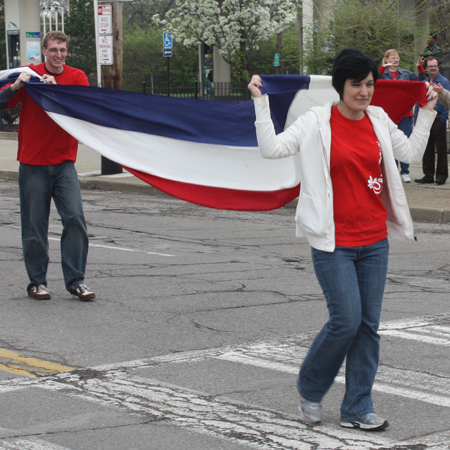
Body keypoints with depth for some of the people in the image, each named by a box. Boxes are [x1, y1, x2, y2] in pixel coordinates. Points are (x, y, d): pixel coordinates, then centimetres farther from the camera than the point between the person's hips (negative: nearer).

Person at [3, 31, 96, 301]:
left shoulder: (76, 77, 7)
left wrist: (57, 89, -21)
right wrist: (16, 86, -20)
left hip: (64, 161, 1)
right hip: (33, 162, -1)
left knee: (75, 218, -9)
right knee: (35, 225, 0)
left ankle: (76, 281, -1)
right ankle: (37, 282, 12)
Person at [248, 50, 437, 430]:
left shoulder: (379, 120, 7)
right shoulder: (318, 122, -6)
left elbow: (412, 153, 20)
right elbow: (273, 148, -13)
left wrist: (427, 112, 16)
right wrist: (261, 104, -15)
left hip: (374, 241, 5)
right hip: (334, 243, -5)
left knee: (369, 324, 5)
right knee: (346, 320, -10)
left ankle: (358, 408, 14)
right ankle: (310, 389, 16)